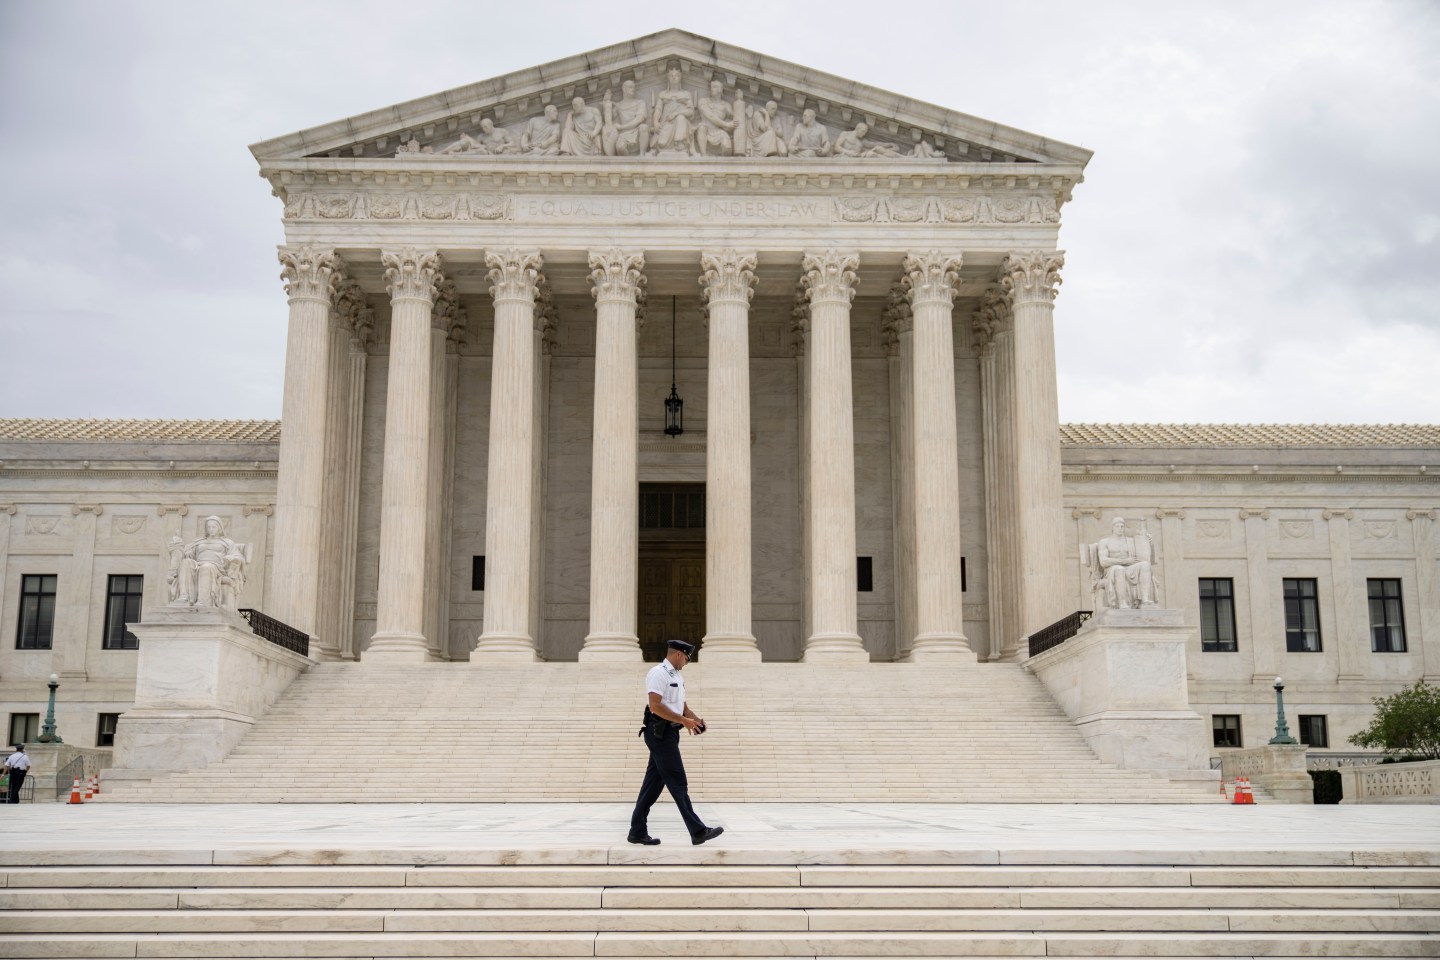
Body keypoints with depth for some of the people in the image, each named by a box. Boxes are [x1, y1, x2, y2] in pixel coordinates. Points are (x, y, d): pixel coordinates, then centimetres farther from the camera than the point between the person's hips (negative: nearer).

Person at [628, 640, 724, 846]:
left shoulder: (675, 675, 19)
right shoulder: (658, 673, -12)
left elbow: (682, 705, 24)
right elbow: (655, 706, -22)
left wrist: (695, 719, 4)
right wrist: (684, 720, -22)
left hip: (668, 733, 10)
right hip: (660, 732, -10)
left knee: (653, 783, 10)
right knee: (677, 783, -7)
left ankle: (638, 832, 13)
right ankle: (698, 831, -6)